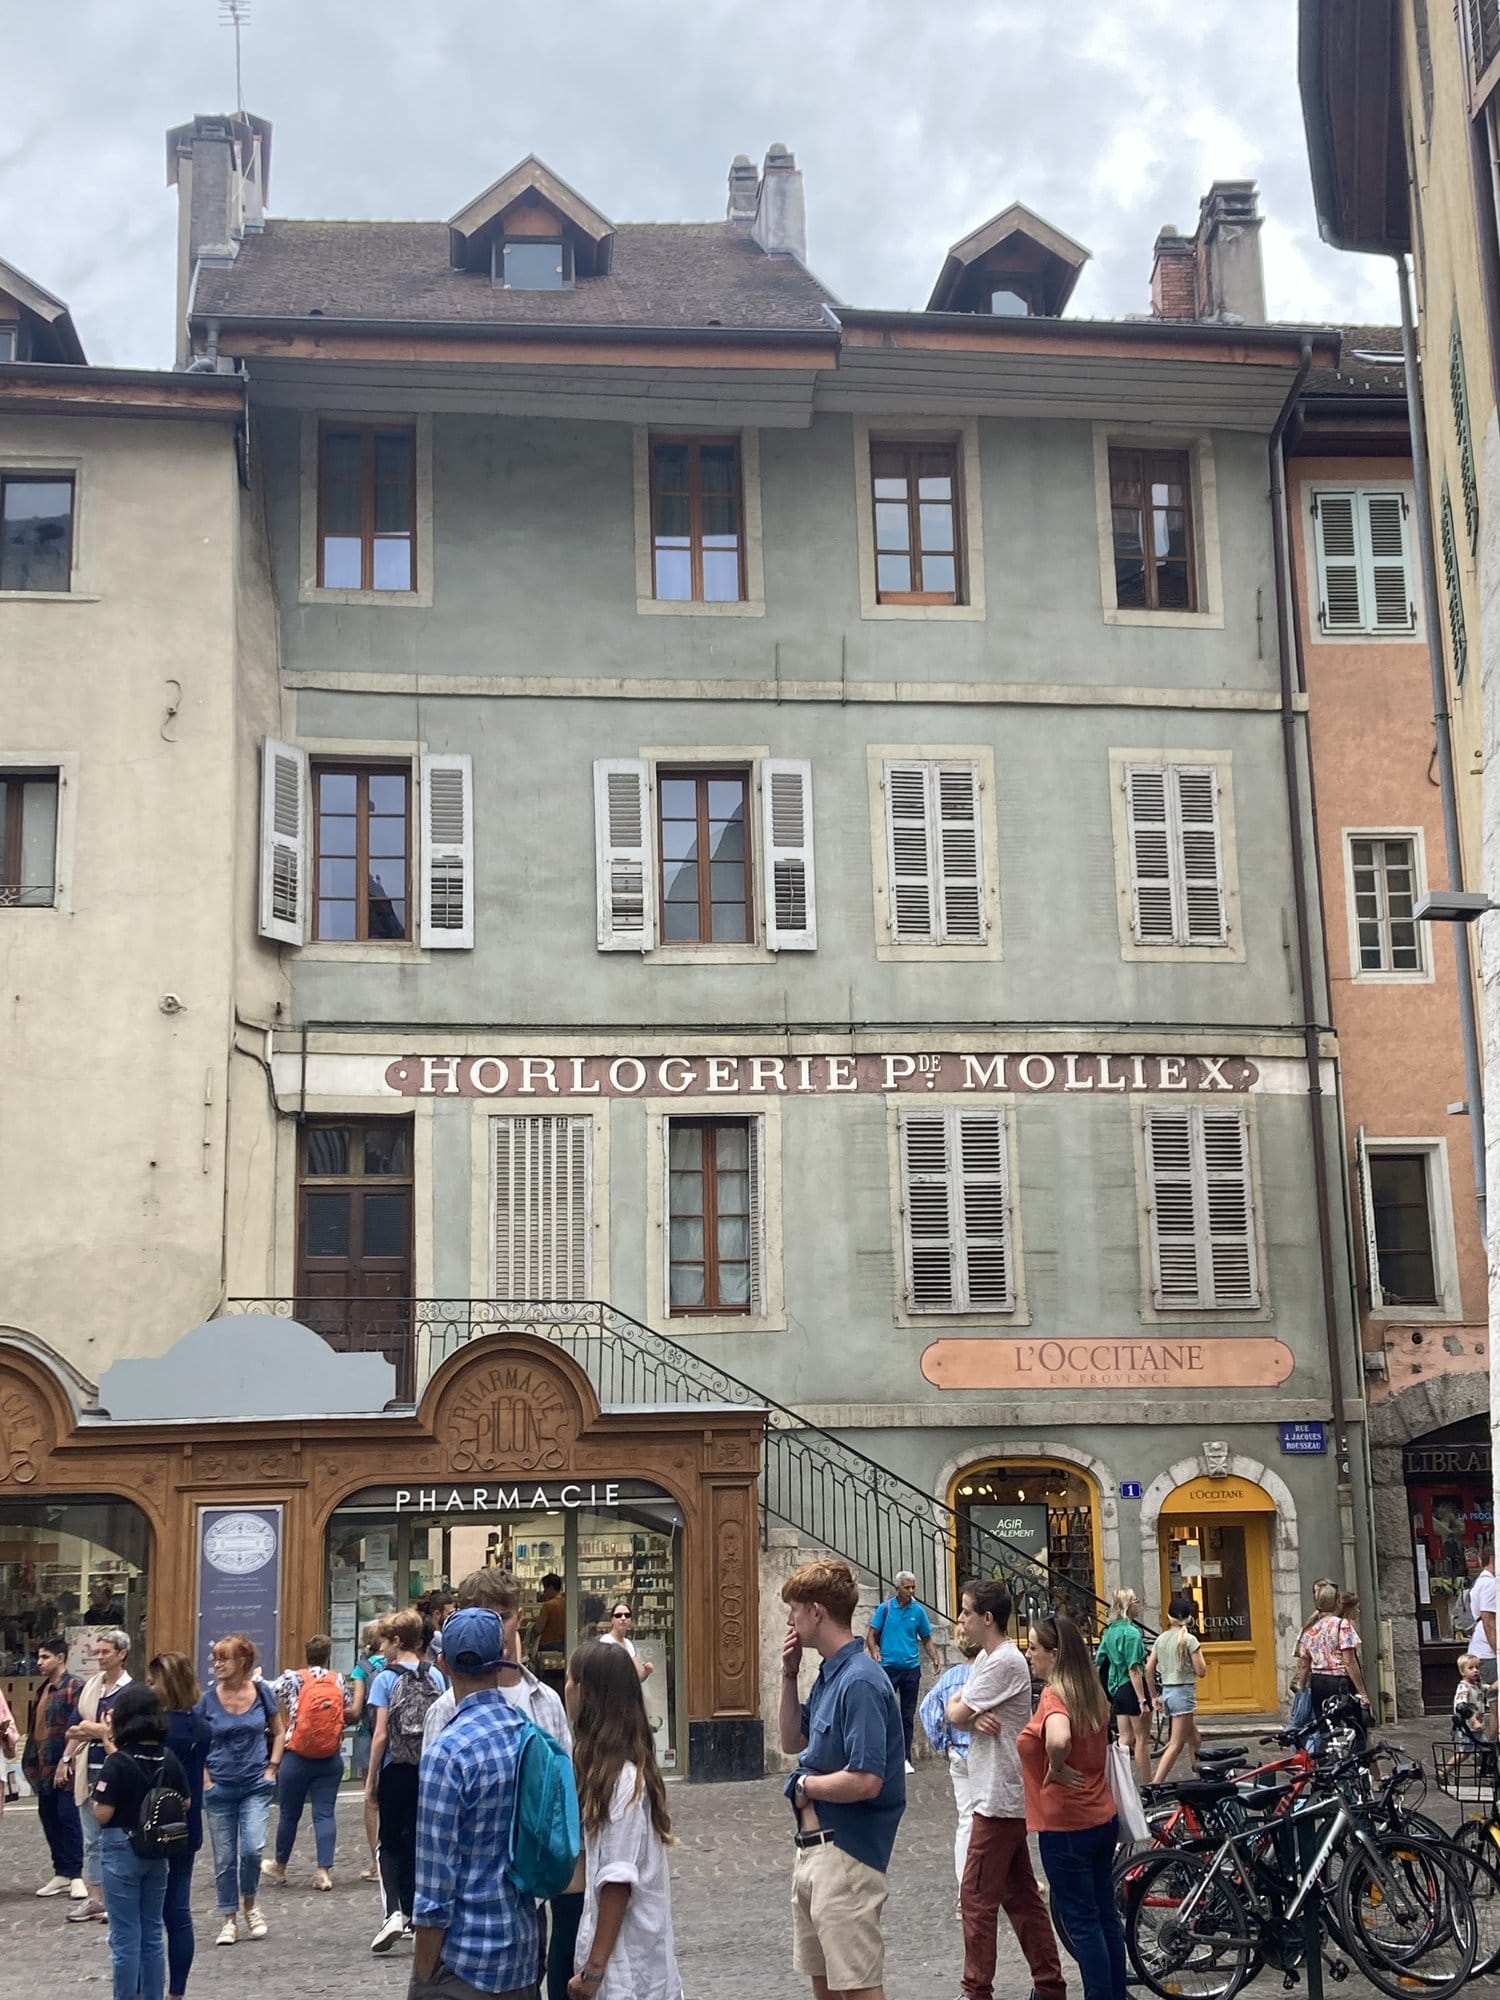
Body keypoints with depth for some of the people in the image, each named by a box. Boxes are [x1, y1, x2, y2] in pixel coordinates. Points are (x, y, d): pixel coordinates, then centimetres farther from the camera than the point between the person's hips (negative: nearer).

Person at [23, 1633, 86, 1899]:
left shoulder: (74, 1687, -11)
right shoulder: (43, 1688, 15)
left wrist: (66, 1761, -20)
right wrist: (31, 1760, 14)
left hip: (64, 1767, -8)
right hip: (43, 1766, 8)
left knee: (67, 1817, -5)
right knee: (48, 1817, 11)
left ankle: (75, 1875, 3)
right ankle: (62, 1872, 20)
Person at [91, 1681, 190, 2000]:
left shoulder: (118, 1762, -17)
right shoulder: (168, 1759, -1)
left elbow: (102, 1814, -18)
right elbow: (184, 1803, 7)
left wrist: (93, 1801, 1)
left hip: (121, 1851, -5)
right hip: (157, 1853, 5)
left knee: (125, 1938, 3)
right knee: (152, 1935, 14)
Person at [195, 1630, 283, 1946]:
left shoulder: (261, 1692, -4)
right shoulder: (208, 1698, -5)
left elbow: (279, 1731, 9)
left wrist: (271, 1768, 1)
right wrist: (204, 1779, -3)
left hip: (256, 1785, -1)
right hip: (220, 1789, 1)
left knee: (252, 1848, -13)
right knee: (224, 1858, 5)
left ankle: (249, 1904, 13)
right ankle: (229, 1920, 19)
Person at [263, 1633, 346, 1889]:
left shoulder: (293, 1679, -8)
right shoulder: (338, 1681, 0)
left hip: (296, 1758, -1)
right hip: (331, 1760, 2)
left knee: (289, 1814, 13)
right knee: (324, 1814, 3)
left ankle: (279, 1867, 29)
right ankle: (324, 1871, -4)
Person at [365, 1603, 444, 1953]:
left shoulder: (387, 1679, -9)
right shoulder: (435, 1677, 3)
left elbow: (381, 1734, -11)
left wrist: (370, 1779, -3)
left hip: (396, 1770, -4)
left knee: (390, 1842, 6)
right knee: (418, 1840, 17)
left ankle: (394, 1912, -12)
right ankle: (413, 1914, 24)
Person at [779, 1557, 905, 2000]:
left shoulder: (860, 1682, -21)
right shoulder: (827, 1676, 8)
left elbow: (866, 1781, -28)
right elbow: (792, 1742, 21)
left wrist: (805, 1786, -11)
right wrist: (789, 1676, 8)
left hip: (846, 1854, -10)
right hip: (812, 1848, 10)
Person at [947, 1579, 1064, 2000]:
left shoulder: (1004, 1662, -18)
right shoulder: (988, 1658, 13)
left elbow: (956, 1713, -18)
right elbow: (957, 1708, 10)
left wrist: (963, 1711, 6)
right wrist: (973, 1716, -12)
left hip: (1000, 1799, -10)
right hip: (1006, 1796, 10)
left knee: (976, 1899, -4)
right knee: (1021, 1897, 15)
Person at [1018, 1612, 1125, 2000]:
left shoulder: (1054, 1696, -20)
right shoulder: (1091, 1694, 6)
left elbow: (1058, 1740, -40)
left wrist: (1056, 1769, -23)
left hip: (1066, 1827, -8)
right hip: (1102, 1818, 8)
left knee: (1081, 1922, 2)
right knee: (1105, 1916, 16)